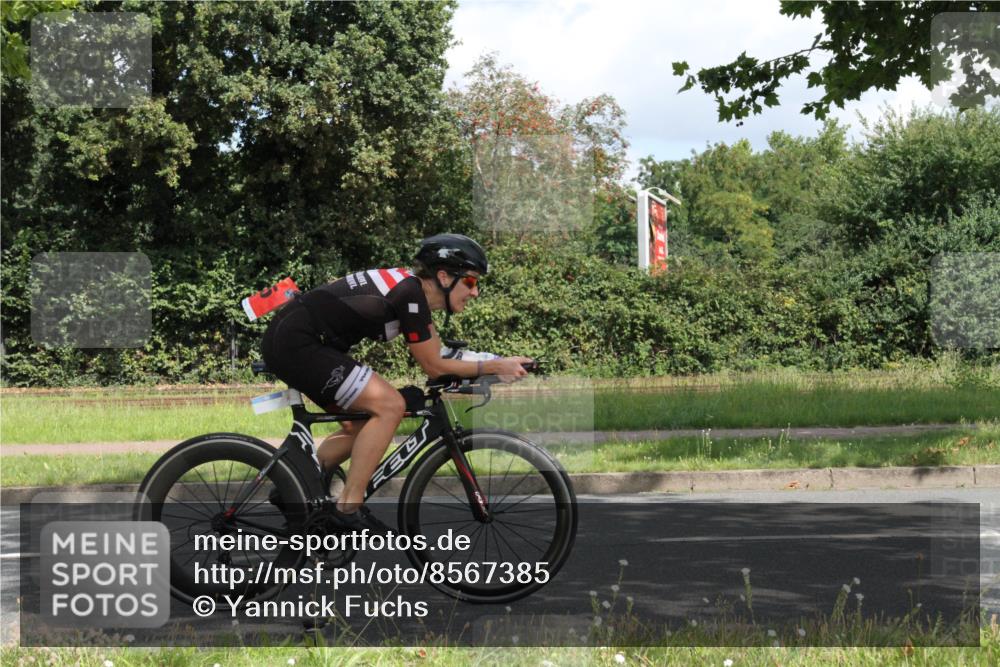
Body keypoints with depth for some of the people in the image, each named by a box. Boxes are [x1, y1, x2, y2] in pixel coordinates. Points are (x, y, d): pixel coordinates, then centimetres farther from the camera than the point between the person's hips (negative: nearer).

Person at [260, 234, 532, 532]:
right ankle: (349, 506, -10)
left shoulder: (411, 287, 12)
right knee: (389, 406, -15)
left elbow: (435, 355, 18)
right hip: (296, 344, -11)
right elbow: (434, 367, -9)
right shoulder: (409, 294, -16)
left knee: (366, 425, 15)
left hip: (287, 341, 11)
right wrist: (495, 366, -4)